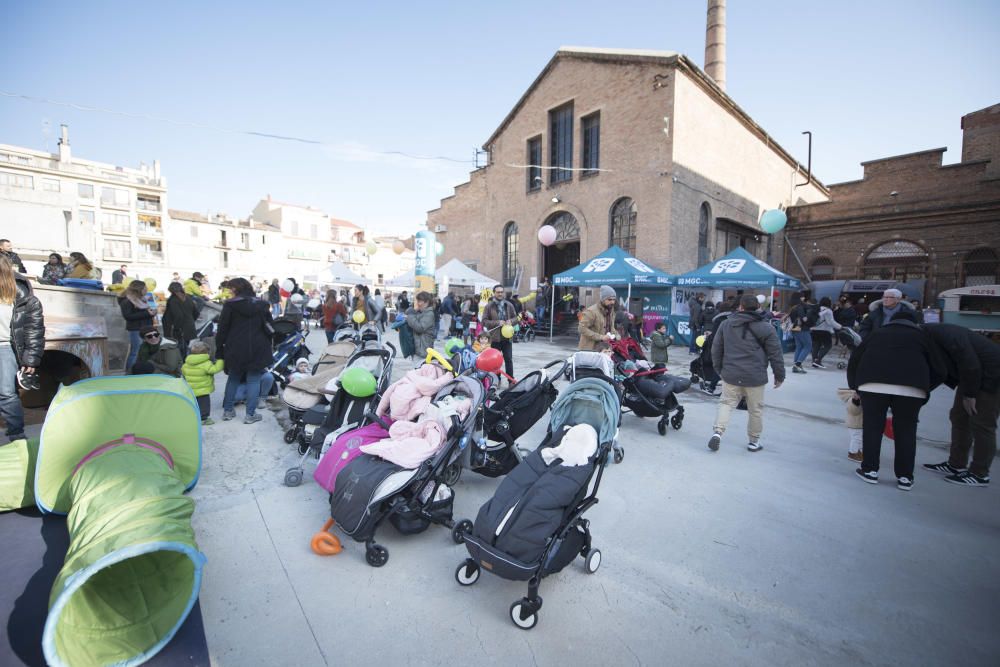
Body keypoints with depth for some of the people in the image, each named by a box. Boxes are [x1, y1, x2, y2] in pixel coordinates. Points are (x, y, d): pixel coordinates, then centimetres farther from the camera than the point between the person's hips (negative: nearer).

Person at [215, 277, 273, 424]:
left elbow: (222, 329, -3)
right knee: (254, 380, 6)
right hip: (257, 350, 0)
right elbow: (270, 328, 4)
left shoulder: (230, 305, -4)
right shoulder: (261, 305, 2)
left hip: (235, 350, 0)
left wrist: (219, 348, 6)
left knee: (233, 379, 18)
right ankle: (250, 414, 6)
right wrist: (267, 348, 12)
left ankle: (228, 410, 26)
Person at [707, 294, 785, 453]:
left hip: (731, 374, 2)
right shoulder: (765, 327, -4)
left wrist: (719, 368, 19)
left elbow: (716, 349, 8)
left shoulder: (726, 324, 4)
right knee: (755, 409, 13)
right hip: (755, 377, -1)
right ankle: (753, 441, 25)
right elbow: (775, 354, -3)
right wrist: (779, 375, 8)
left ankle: (718, 432, -7)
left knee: (726, 403, 11)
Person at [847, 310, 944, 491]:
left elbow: (854, 360, 20)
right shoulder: (922, 335, 24)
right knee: (906, 430, 14)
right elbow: (938, 371, 18)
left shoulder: (877, 332, 26)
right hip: (911, 387, 1)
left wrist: (855, 387, 28)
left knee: (872, 427, 12)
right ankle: (905, 477, 22)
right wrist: (924, 388, 32)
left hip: (873, 384, 0)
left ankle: (870, 470, 18)